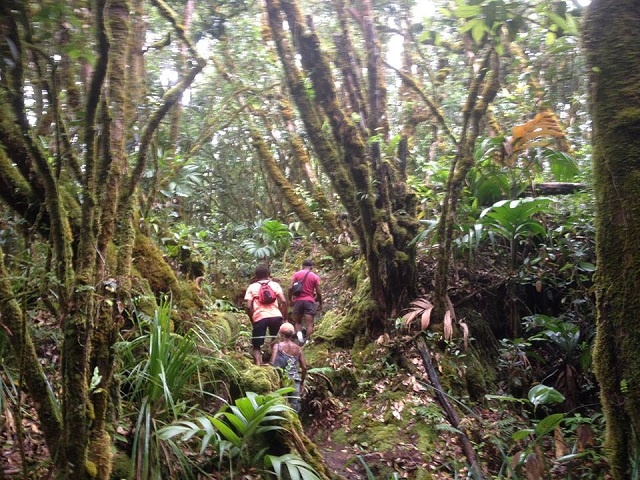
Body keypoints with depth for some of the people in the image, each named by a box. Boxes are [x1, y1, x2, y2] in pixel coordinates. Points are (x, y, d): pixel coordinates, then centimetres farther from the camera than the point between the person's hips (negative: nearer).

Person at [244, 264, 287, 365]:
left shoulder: (252, 287, 10)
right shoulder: (275, 284, 12)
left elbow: (248, 306, 0)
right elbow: (283, 301, 0)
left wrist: (252, 319, 14)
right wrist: (284, 317, 8)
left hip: (259, 318, -1)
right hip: (275, 316, 1)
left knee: (256, 346, 9)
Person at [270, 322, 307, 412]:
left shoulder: (277, 346, -1)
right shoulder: (298, 349, 9)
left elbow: (272, 363, -11)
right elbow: (304, 367, 6)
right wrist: (302, 382, 18)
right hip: (295, 380, 3)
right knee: (295, 405, 8)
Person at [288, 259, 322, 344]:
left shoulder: (296, 274, 3)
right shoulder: (315, 277, 2)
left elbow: (290, 288, -4)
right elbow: (318, 292, 1)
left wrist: (290, 299, 10)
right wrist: (320, 303, 14)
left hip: (298, 301, 2)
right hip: (309, 301, -1)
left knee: (297, 322, 15)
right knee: (309, 324, 0)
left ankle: (299, 333, -11)